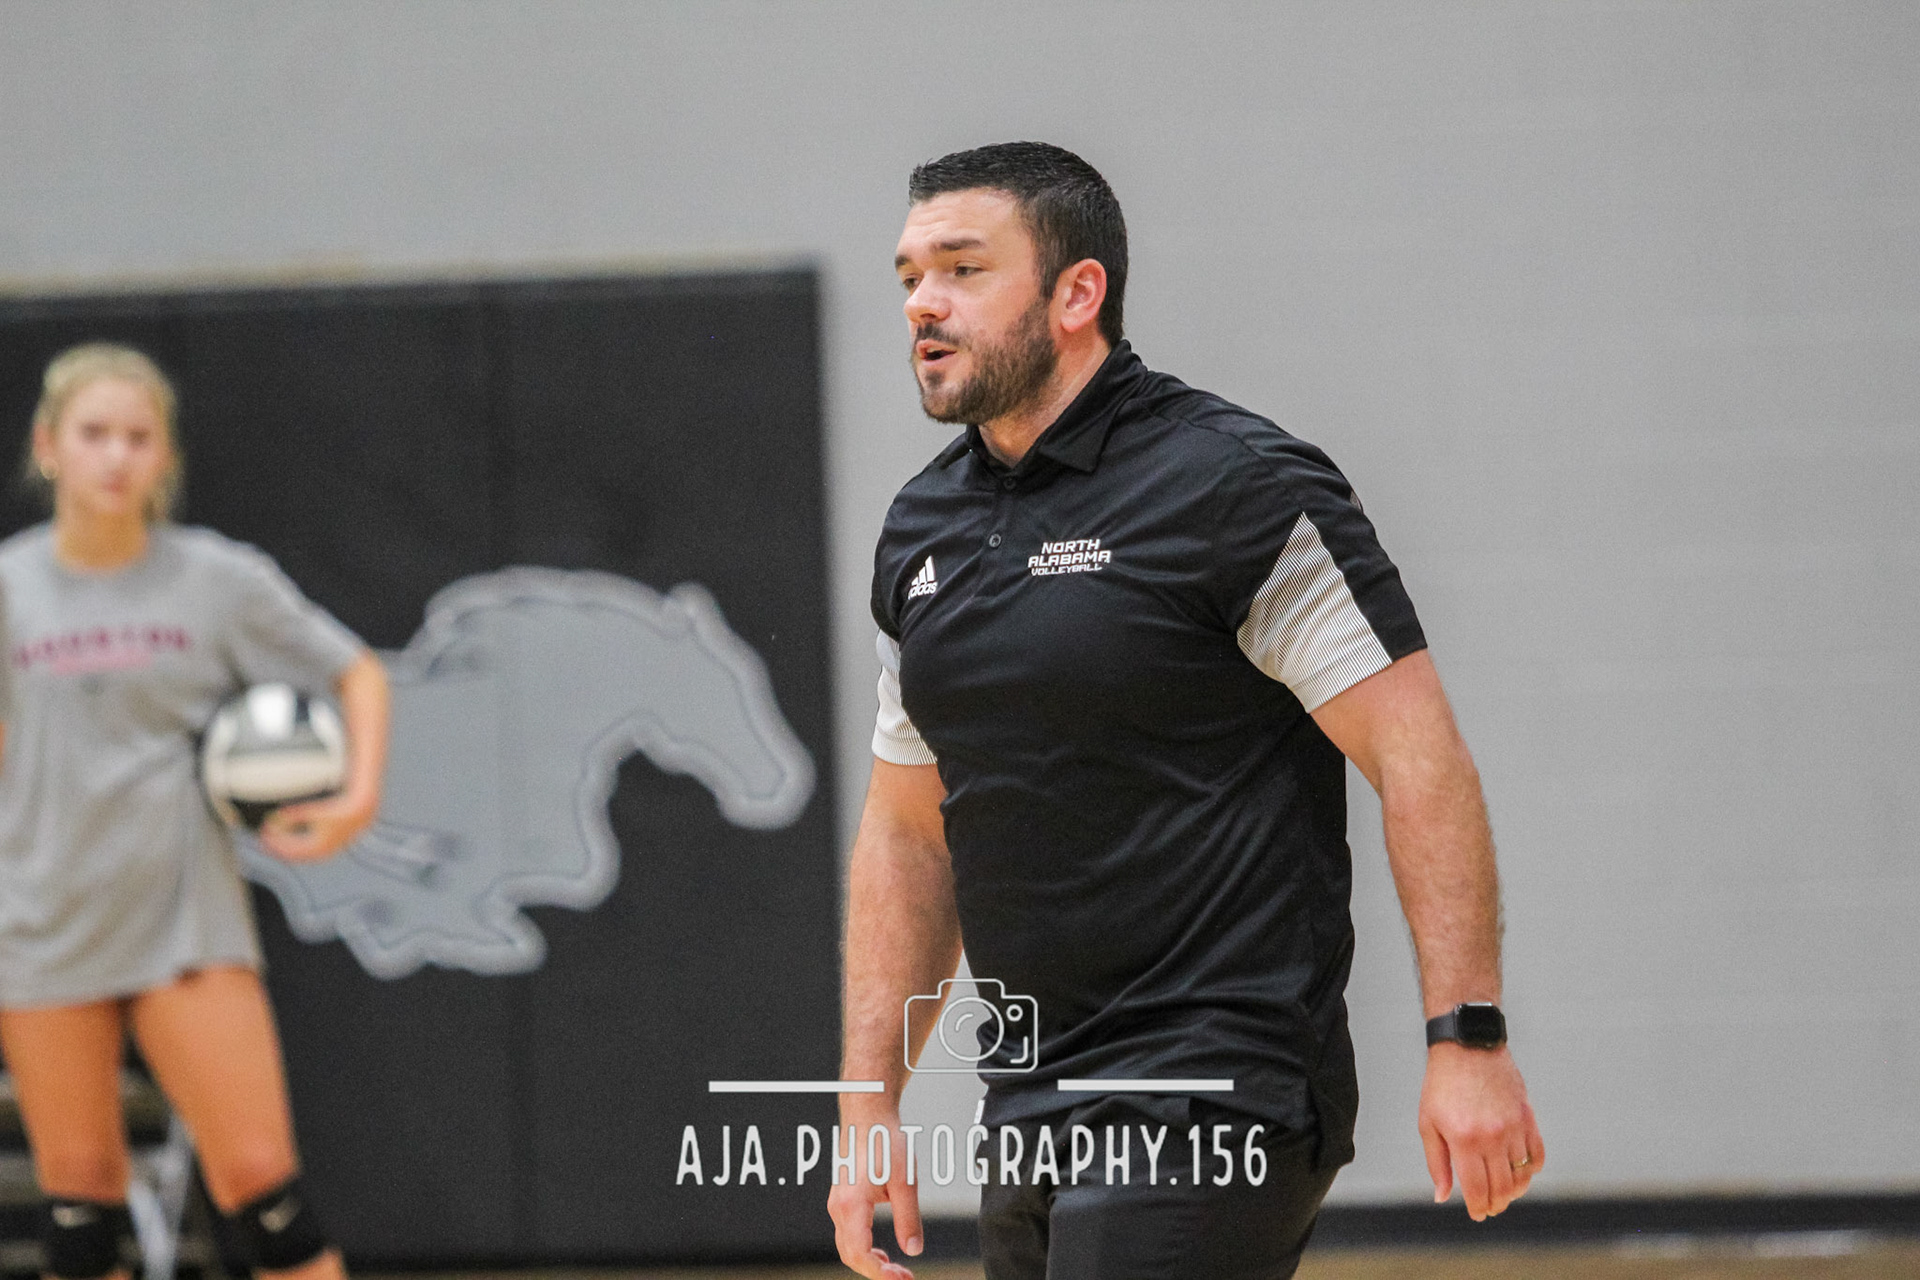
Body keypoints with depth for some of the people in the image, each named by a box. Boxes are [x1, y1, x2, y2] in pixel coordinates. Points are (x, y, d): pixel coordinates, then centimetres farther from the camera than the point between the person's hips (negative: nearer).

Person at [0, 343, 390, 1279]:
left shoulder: (218, 580, -1)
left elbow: (357, 674, 9)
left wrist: (358, 798, -6)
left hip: (185, 919, -1)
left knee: (255, 1173, -8)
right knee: (77, 1184, 5)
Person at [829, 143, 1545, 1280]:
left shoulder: (1236, 488, -9)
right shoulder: (923, 530, 13)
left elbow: (1419, 757, -12)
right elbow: (908, 835, 20)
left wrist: (1468, 1039, -19)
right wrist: (871, 1110, 13)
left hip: (1213, 1109, -8)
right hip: (1029, 1125, 8)